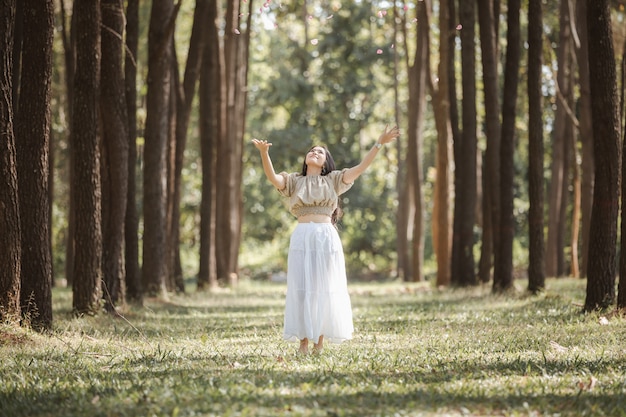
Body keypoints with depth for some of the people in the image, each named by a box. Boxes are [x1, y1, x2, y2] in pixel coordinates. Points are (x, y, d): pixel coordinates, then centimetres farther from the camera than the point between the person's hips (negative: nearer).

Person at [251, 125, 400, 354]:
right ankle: (303, 342, 4)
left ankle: (320, 340, 10)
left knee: (325, 288, 3)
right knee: (301, 288, -1)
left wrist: (379, 143, -6)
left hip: (327, 237, 0)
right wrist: (264, 153, -25)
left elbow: (360, 168, 4)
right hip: (301, 238, 0)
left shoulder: (333, 180, 13)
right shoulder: (293, 181, 12)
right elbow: (272, 177, -7)